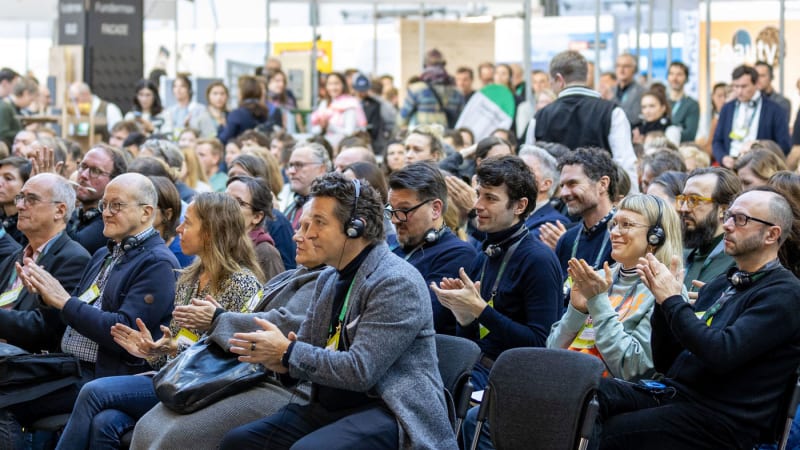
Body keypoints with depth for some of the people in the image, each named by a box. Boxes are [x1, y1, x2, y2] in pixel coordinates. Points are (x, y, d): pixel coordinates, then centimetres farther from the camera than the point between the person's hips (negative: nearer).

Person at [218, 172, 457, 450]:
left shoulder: (397, 283, -14)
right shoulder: (329, 279, 13)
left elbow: (360, 371, -21)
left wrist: (287, 352, -16)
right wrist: (282, 362, -7)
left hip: (389, 412, -8)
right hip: (329, 407, 8)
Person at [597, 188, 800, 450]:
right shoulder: (719, 286, 22)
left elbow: (722, 354, -20)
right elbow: (665, 362, 19)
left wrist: (673, 301, -10)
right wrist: (663, 299, 3)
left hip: (717, 417, -7)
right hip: (670, 394, 7)